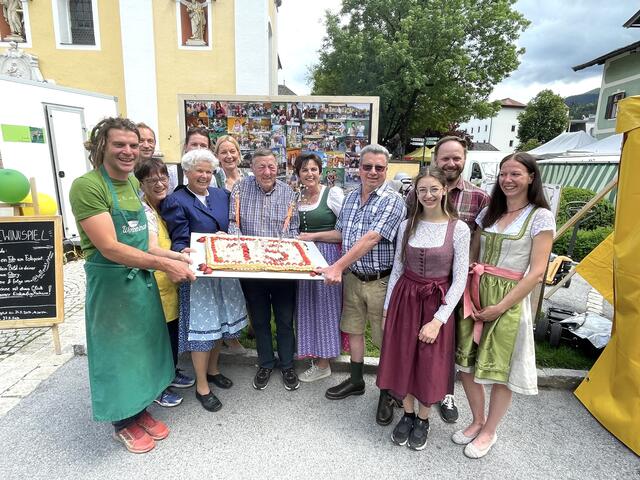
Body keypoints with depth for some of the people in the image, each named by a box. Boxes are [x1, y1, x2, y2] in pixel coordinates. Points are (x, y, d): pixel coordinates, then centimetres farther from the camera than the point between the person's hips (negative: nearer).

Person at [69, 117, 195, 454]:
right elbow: (110, 248, -24)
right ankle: (123, 424, 33)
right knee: (118, 353, 10)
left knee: (144, 347, 18)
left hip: (143, 279, 7)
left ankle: (140, 411, 40)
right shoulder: (87, 186, -18)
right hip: (111, 284, -7)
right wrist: (165, 264, -26)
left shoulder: (133, 183, 6)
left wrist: (175, 256, 6)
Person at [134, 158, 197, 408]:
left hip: (170, 280, 8)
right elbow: (151, 249, -31)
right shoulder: (143, 211, -18)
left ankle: (171, 372, 40)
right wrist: (178, 255, -47)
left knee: (173, 330, 20)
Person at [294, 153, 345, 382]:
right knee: (307, 306, 12)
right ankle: (315, 353, 31)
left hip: (327, 255, -5)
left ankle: (323, 364, 18)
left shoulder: (333, 193, -7)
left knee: (324, 305, 4)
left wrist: (315, 236, -12)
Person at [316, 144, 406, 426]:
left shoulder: (393, 201, -15)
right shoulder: (351, 197, 7)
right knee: (353, 329, 18)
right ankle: (356, 381, 39)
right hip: (352, 277, 6)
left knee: (386, 337, 7)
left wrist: (337, 267, -30)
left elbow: (371, 239, -26)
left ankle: (386, 394, 27)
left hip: (381, 281, -6)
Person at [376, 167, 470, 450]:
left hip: (437, 302, -3)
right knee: (403, 358, 12)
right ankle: (408, 414, 36)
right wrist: (387, 308, 6)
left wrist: (438, 320, -14)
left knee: (430, 364, 9)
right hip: (405, 298, 3)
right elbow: (397, 269, 6)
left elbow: (460, 278, -10)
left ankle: (423, 419, 35)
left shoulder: (458, 229, -10)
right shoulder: (407, 225, 0)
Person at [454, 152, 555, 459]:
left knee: (500, 369, 7)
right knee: (466, 361, 9)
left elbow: (536, 272, -11)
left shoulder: (540, 217, -5)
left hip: (510, 299, -4)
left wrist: (500, 307, -15)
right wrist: (468, 289, -2)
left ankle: (489, 431, 29)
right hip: (475, 294, 5)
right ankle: (477, 420, 33)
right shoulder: (489, 212, 9)